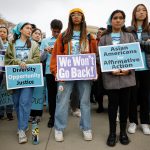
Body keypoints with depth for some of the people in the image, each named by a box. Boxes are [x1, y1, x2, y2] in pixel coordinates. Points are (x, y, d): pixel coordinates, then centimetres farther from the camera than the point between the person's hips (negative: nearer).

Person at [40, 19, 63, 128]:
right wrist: (45, 51, -10)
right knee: (51, 94, 6)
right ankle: (52, 116, 18)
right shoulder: (45, 41, 11)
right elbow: (41, 58, 9)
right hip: (50, 71, 1)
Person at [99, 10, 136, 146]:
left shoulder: (129, 37, 11)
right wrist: (110, 70, -14)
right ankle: (112, 132, 18)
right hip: (110, 77, -1)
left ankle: (123, 132, 23)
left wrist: (129, 69, -12)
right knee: (113, 104, 4)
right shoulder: (104, 39, 8)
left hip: (127, 76, 1)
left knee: (125, 104, 8)